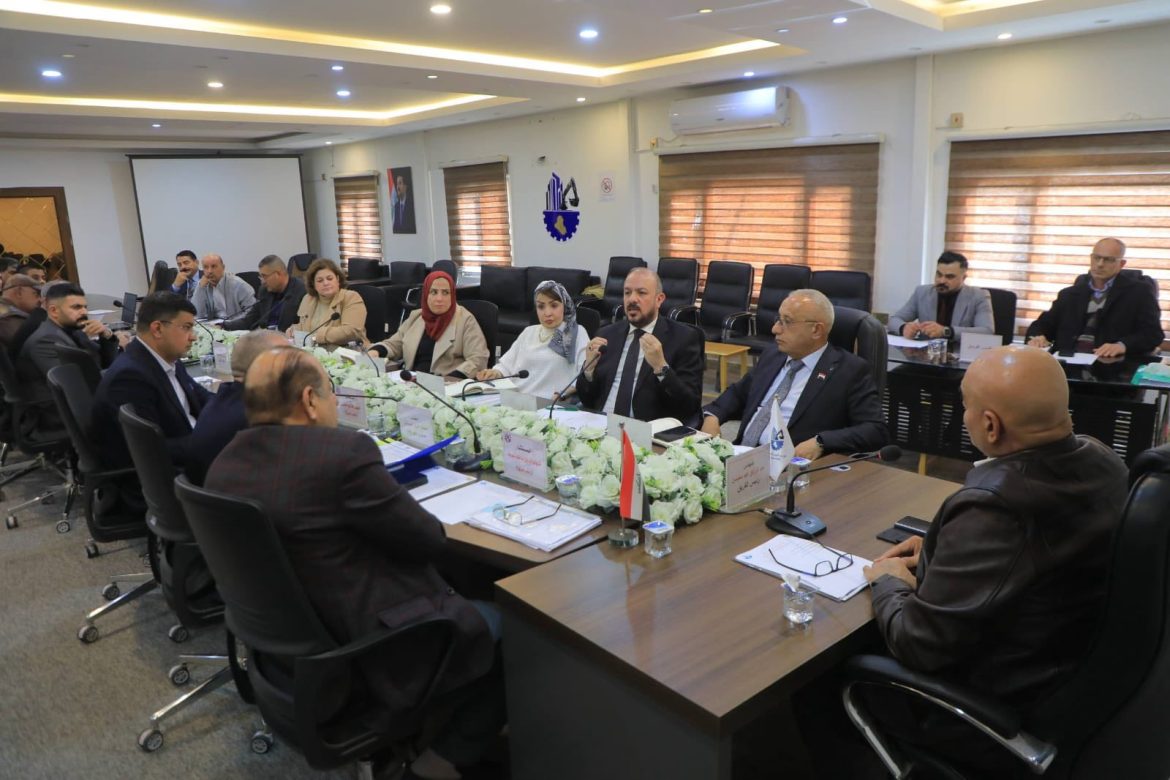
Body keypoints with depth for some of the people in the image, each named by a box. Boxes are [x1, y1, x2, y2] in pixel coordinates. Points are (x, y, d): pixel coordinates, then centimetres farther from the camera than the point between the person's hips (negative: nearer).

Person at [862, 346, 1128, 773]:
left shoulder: (991, 508, -35)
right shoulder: (1101, 461, -9)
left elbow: (919, 646, -27)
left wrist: (888, 582, -9)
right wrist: (942, 549, 6)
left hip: (1000, 713, -8)